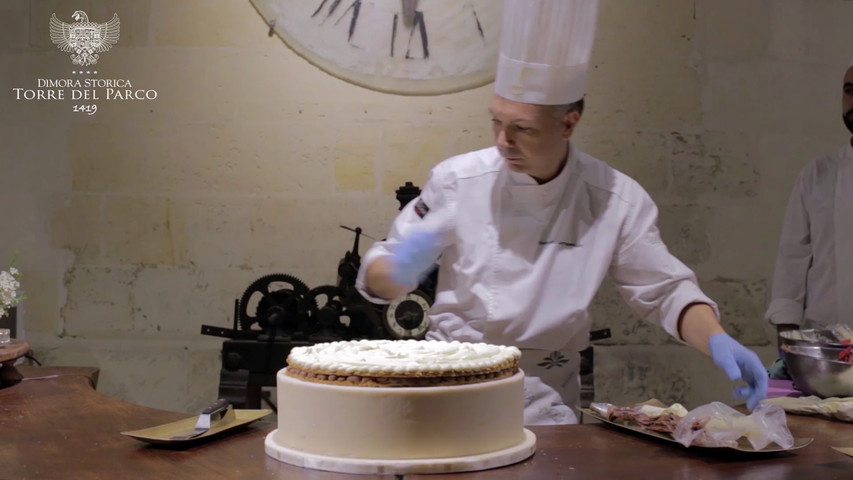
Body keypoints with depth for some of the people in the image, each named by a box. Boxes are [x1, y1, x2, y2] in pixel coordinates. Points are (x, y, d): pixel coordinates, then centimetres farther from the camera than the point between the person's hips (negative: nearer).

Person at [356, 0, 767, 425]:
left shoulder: (618, 201, -5)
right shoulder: (458, 179, -5)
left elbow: (665, 292, 4)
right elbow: (377, 277, 2)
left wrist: (717, 340, -15)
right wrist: (399, 271, -22)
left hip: (541, 402, 0)